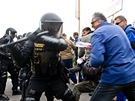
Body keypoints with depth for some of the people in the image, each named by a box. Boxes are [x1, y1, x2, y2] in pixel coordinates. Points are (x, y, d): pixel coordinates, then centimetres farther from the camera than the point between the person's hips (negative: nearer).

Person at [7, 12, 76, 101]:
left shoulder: (57, 39, -4)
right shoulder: (32, 41, -10)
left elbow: (63, 45, -30)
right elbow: (21, 62, -16)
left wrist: (41, 38, -41)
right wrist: (12, 47, -33)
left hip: (55, 78, 3)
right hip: (38, 79, -2)